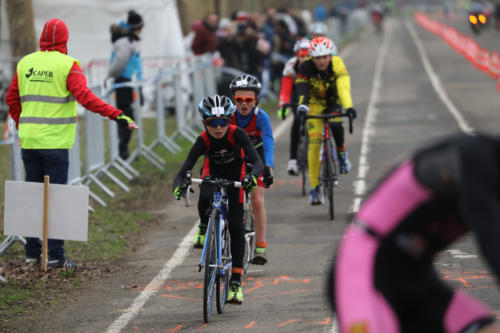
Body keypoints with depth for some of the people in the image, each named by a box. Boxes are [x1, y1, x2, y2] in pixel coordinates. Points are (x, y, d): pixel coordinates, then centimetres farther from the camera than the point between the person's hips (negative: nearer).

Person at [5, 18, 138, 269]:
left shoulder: (25, 63, 9)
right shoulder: (67, 65, -7)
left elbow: (11, 98, 16)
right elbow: (84, 97, -19)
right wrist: (118, 116, -20)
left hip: (28, 141, 5)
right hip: (55, 142, -5)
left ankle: (32, 253, 14)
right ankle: (55, 255, -3)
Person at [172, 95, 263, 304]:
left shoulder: (237, 134, -32)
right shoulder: (203, 141, -29)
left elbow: (257, 162, -39)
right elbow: (184, 171, -31)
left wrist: (251, 177, -60)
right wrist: (178, 186, -53)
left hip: (235, 173, 0)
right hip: (213, 171, 0)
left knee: (236, 226, -8)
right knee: (205, 197, -37)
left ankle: (236, 281, -5)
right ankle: (204, 228, -3)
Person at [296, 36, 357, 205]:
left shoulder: (337, 64, -26)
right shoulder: (306, 68, -25)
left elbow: (344, 87, -39)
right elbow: (302, 89, -37)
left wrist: (349, 107, -56)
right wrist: (302, 106, -58)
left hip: (334, 101, 0)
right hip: (315, 103, 0)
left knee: (335, 125, -32)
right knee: (314, 142, -12)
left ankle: (342, 153, 0)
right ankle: (314, 188, -6)